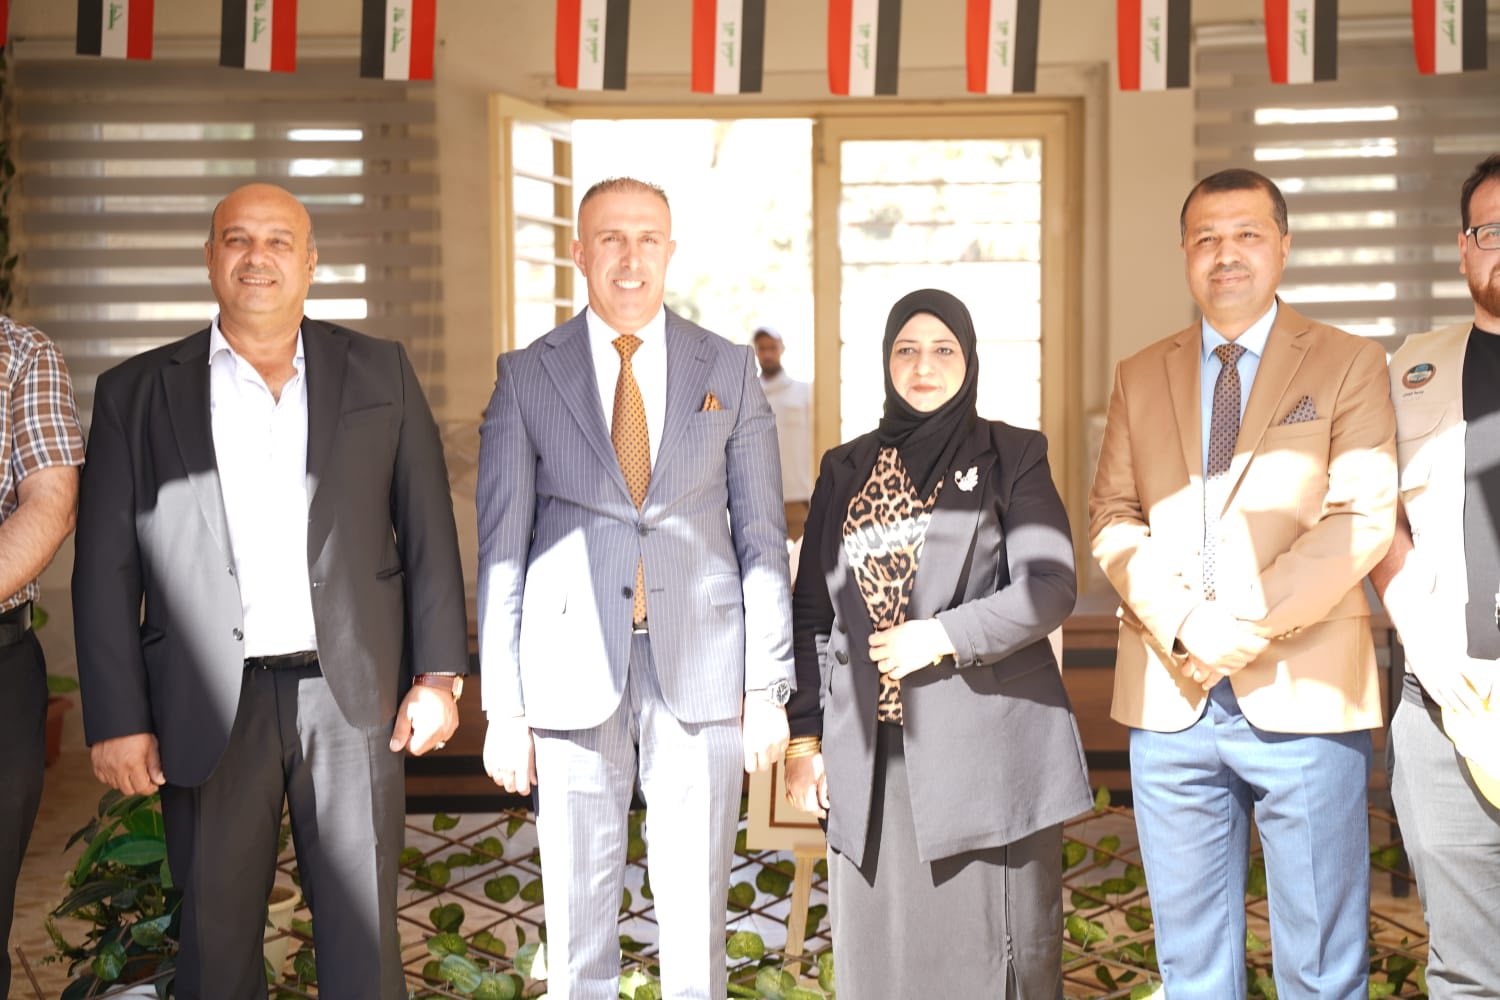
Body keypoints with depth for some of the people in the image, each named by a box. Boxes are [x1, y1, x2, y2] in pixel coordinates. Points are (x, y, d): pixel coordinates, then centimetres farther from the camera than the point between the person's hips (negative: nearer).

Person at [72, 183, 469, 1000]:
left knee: (362, 924, 10)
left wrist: (439, 674, 0)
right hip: (208, 707, 0)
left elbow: (428, 530, 5)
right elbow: (105, 570, 2)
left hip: (353, 691, 0)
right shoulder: (137, 392, 4)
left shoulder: (380, 372, 6)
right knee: (215, 934, 11)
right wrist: (117, 721, -2)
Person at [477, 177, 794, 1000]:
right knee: (578, 910, 10)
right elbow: (500, 550, 1)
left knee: (695, 909, 8)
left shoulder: (729, 370, 5)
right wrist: (502, 708, -2)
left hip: (701, 669, 1)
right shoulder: (526, 376, 2)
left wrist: (768, 687, -1)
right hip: (575, 673, 0)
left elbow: (762, 537, 5)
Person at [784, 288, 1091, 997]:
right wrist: (804, 737, 7)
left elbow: (1051, 585, -4)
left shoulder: (1012, 456, 5)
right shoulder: (846, 469, 13)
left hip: (986, 746, -2)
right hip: (871, 751, 3)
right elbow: (813, 612, 13)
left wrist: (946, 635, -16)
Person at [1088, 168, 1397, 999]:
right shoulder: (1140, 375, 13)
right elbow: (1110, 516, 6)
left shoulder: (1348, 363, 4)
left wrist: (1246, 625, -15)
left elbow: (1363, 518, -7)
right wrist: (1178, 623, -11)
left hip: (1302, 695, -2)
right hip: (1170, 700, 3)